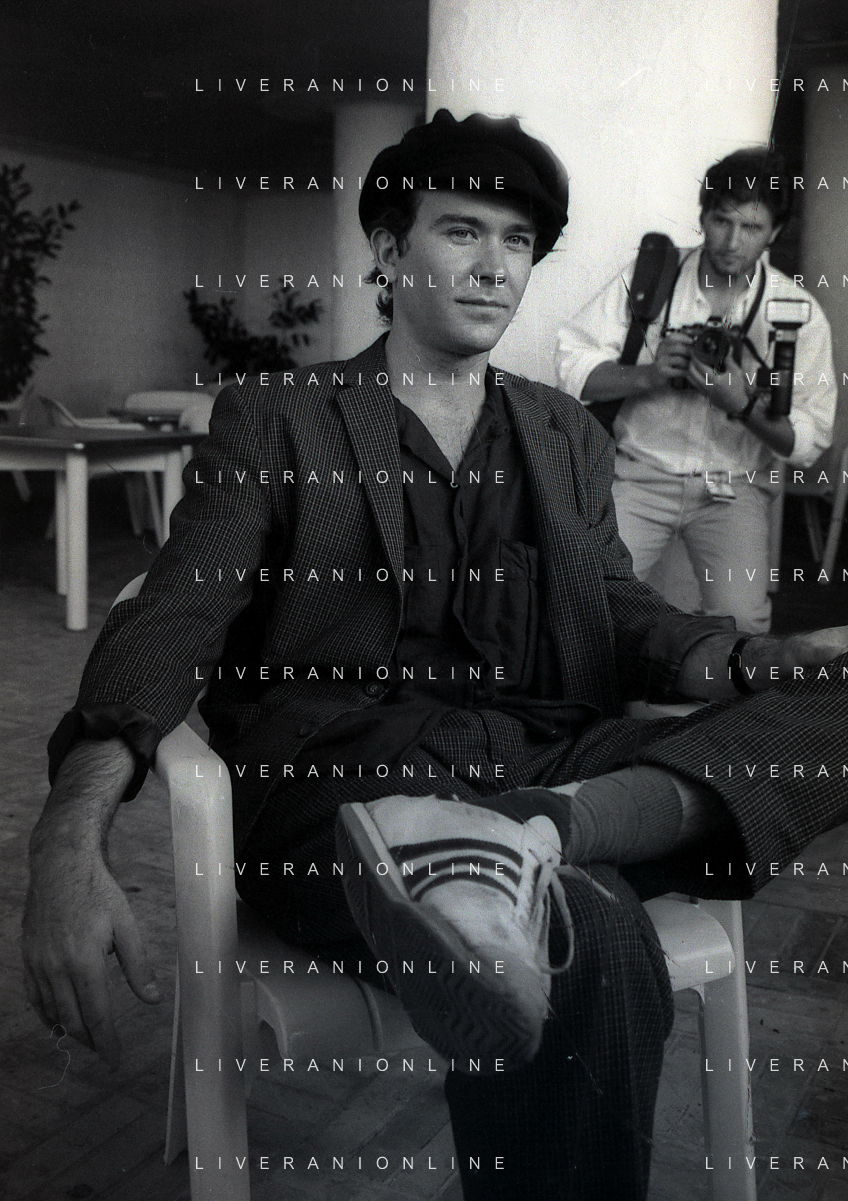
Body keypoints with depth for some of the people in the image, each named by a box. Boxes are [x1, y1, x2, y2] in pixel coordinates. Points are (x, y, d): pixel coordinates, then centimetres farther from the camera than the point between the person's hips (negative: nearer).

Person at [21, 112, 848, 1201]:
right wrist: (71, 834, -21)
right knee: (594, 944, -36)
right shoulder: (276, 420, 10)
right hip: (345, 775, -6)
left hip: (544, 758, 6)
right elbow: (174, 620, -2)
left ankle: (537, 835, -32)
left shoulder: (563, 435, 24)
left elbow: (624, 616, 16)